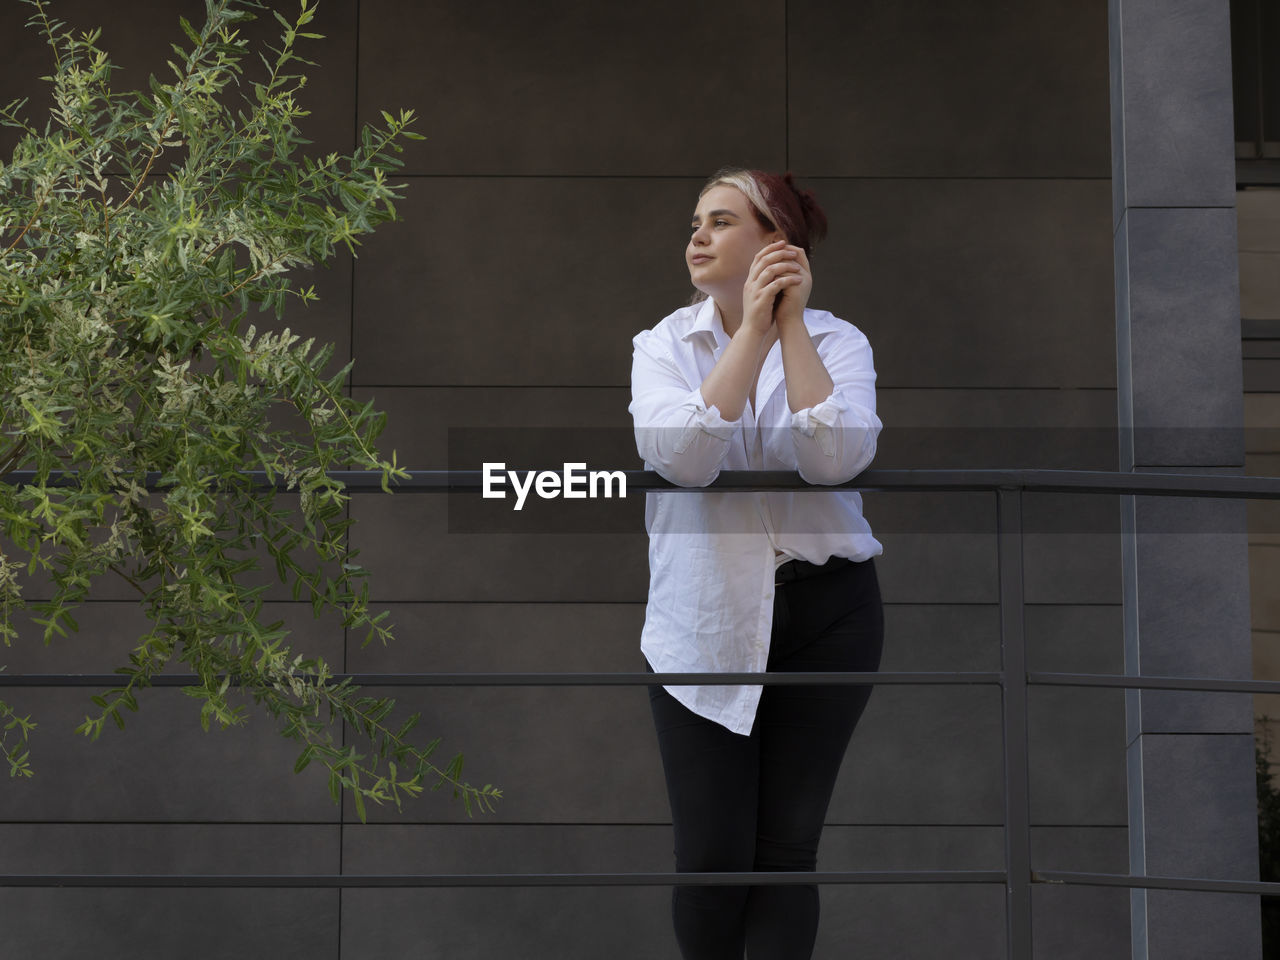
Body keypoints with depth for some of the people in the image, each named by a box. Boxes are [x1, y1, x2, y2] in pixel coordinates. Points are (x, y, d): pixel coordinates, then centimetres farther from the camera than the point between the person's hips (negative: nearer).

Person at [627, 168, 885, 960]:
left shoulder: (837, 340, -1)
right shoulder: (664, 344, 2)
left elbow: (835, 457, -21)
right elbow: (682, 455, -18)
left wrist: (792, 324, -16)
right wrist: (753, 329, -15)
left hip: (825, 612, 0)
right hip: (704, 622, 1)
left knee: (787, 849, 3)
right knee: (712, 858, -1)